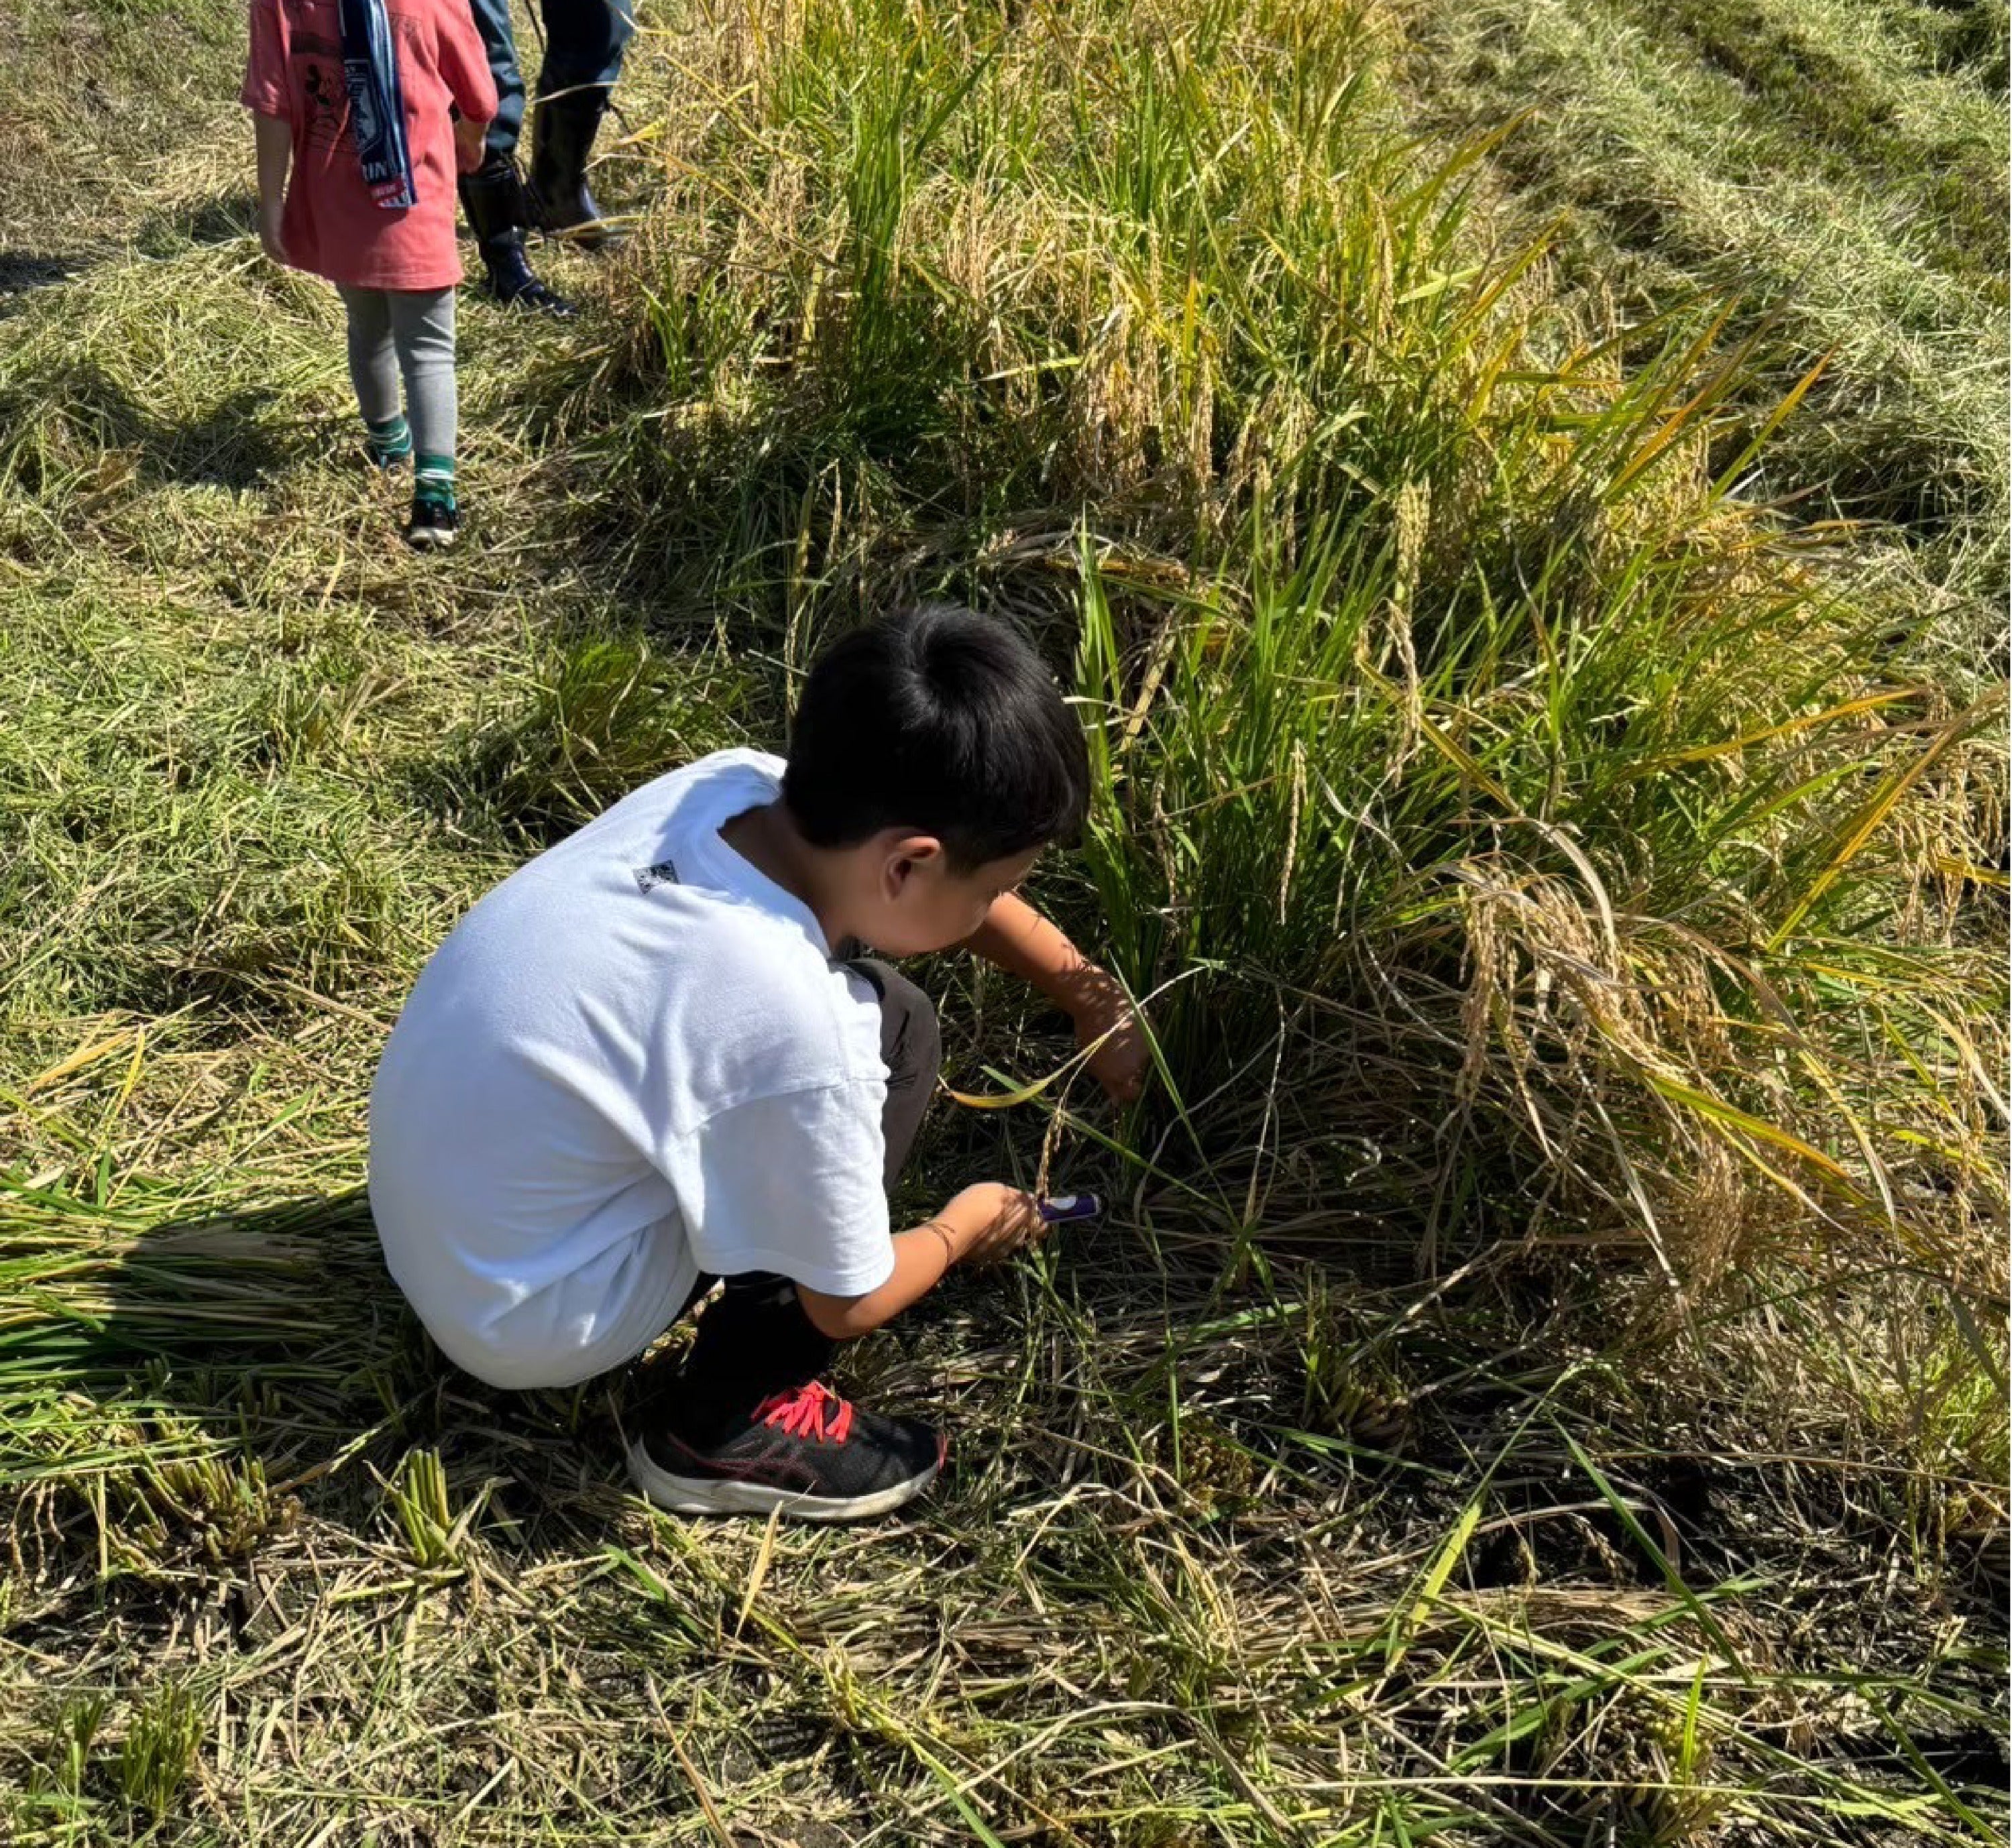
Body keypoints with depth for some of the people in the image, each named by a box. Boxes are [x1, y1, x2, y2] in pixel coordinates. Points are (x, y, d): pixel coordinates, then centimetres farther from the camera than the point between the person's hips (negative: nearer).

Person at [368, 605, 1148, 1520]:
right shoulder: (791, 1030, -32)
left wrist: (1091, 994, 19)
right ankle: (723, 1427, -1)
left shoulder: (735, 785, -13)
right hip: (527, 1324, -7)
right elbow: (848, 1302, -13)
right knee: (888, 1031, -9)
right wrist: (965, 1228, 7)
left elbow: (945, 887, 9)